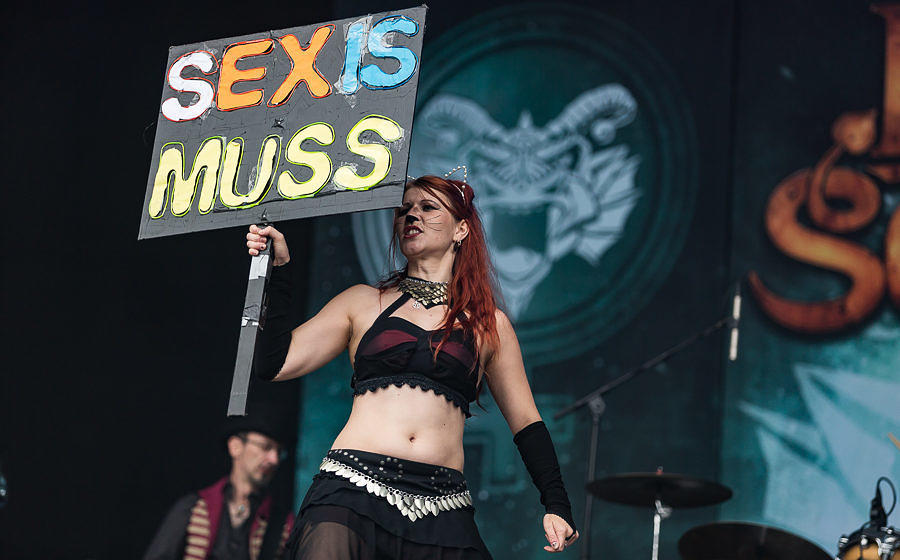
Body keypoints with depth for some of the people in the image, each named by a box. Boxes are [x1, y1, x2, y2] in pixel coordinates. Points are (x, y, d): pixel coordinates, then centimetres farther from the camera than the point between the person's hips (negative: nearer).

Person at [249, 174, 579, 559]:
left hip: (441, 509, 1)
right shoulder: (363, 304, 15)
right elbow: (275, 365, 9)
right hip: (353, 494, -1)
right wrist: (276, 268, 6)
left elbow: (525, 423, 19)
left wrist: (557, 507, 7)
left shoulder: (489, 324, 16)